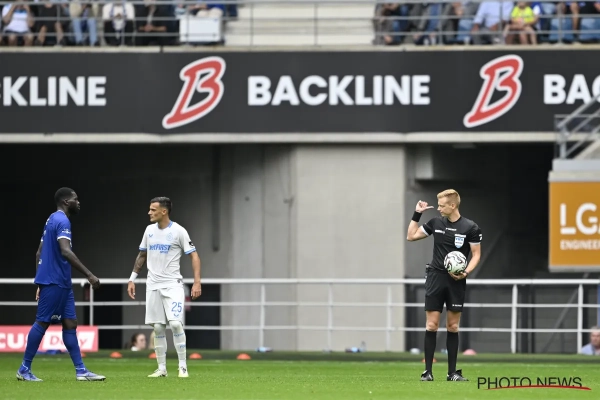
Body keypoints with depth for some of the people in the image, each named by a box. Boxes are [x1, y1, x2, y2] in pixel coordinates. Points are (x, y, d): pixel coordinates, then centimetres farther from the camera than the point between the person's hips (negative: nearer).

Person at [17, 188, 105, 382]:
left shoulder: (53, 220, 18)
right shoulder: (61, 221, -13)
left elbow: (39, 253, 22)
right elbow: (65, 252, -26)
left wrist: (41, 284, 24)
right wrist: (89, 275, -27)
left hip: (61, 283, 10)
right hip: (54, 282, -10)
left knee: (70, 324, 6)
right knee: (42, 323, -5)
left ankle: (81, 371, 4)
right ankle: (24, 369, 1)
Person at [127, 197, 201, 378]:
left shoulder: (178, 231, -8)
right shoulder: (150, 230, 8)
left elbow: (194, 256, -8)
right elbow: (142, 255, 20)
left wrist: (197, 282, -17)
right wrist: (132, 279, 15)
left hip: (172, 284, -5)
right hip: (153, 285, 5)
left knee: (175, 323, -16)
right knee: (158, 327, 3)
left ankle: (183, 366, -8)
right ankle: (162, 368, 9)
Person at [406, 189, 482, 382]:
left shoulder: (470, 228, -4)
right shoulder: (436, 223, 4)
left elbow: (476, 254, 0)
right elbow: (411, 236, 13)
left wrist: (466, 272, -16)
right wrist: (417, 214, 4)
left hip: (456, 281, -1)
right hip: (436, 277, 1)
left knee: (453, 326, 4)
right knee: (432, 324, -4)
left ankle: (452, 371, 9)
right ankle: (427, 371, -2)